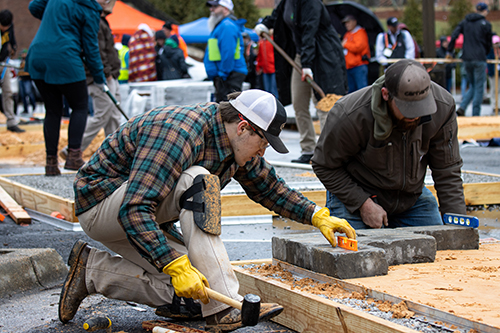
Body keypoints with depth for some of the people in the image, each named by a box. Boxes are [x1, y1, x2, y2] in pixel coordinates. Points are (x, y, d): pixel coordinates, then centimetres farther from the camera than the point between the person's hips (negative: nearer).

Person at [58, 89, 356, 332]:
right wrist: (177, 266, -43)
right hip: (101, 201, -9)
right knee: (198, 181, -30)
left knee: (191, 288, -7)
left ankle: (91, 269, 6)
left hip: (141, 215, 9)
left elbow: (270, 188, 14)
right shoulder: (180, 133, -31)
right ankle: (223, 307, -32)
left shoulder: (235, 142, -2)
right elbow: (134, 210, -37)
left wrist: (317, 216, 2)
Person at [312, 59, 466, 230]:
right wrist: (363, 204, -22)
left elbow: (447, 170, -9)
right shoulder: (350, 115, -31)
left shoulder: (443, 106, -20)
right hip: (356, 196, -3)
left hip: (412, 198, 3)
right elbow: (325, 166, -15)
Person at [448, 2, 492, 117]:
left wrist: (450, 51, 9)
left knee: (473, 86, 17)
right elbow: (488, 43, 5)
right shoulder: (486, 24, -2)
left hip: (466, 59, 5)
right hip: (479, 59, -5)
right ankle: (475, 115, -1)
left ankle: (462, 108, -3)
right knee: (479, 88, 1)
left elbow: (454, 35, 0)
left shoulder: (465, 22, 10)